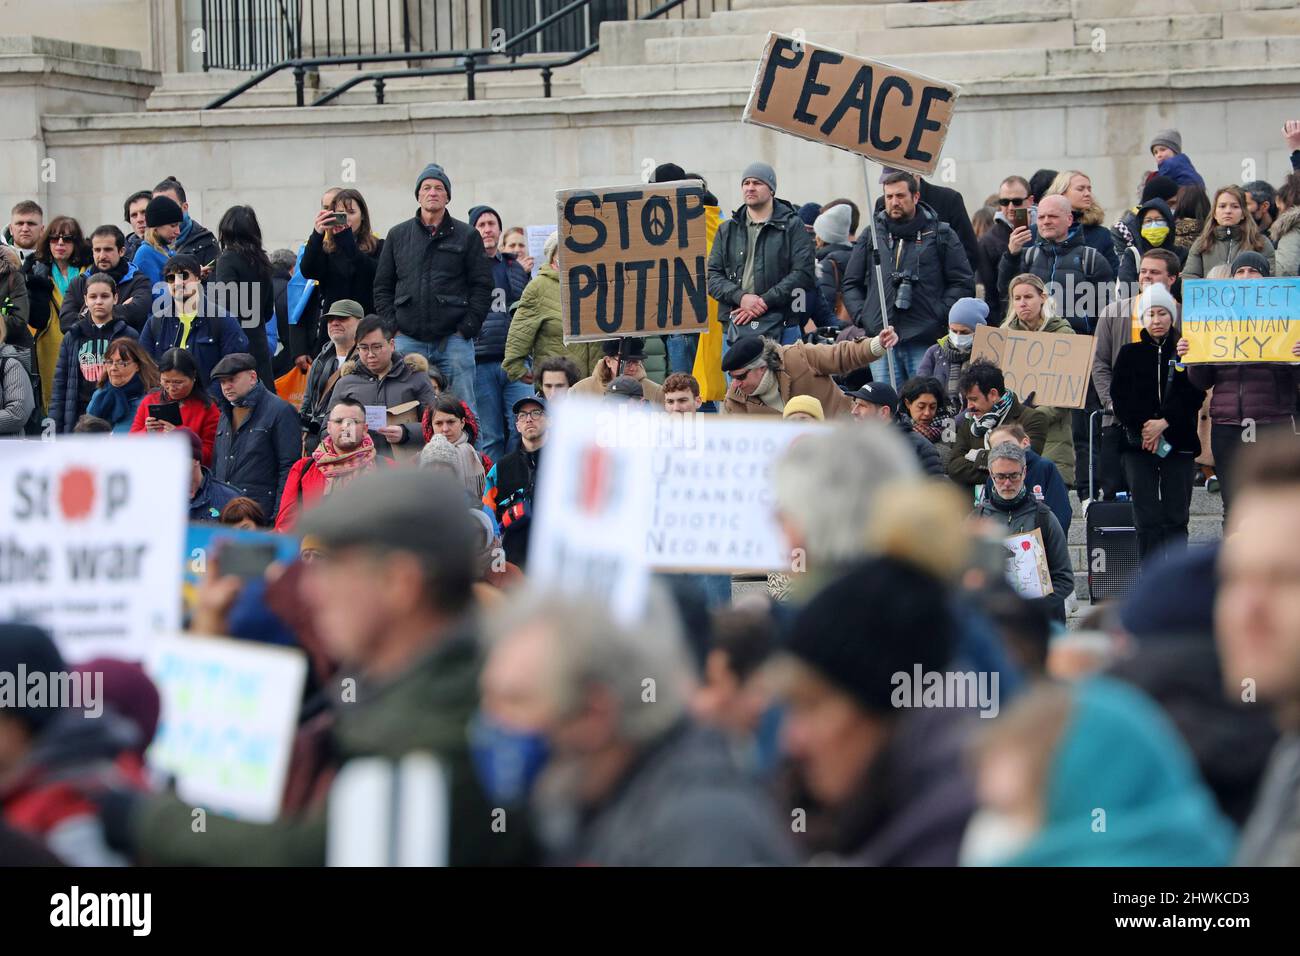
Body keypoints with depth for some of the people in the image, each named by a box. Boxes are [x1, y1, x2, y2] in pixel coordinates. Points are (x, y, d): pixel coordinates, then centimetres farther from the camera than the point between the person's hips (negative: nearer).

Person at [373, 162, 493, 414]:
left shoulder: (467, 236, 7)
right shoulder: (398, 235, 14)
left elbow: (482, 286, 3)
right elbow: (382, 286, 13)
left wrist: (468, 328, -6)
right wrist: (391, 326, 1)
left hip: (454, 339, -2)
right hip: (407, 340, 2)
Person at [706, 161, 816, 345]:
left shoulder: (791, 226, 4)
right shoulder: (727, 230, 16)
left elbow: (803, 273, -6)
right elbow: (712, 275, 9)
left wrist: (764, 301, -13)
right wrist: (740, 297, -11)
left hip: (780, 328, -3)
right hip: (736, 327, 3)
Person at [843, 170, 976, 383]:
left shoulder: (941, 235, 5)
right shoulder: (871, 235, 13)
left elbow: (964, 283, 5)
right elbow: (851, 284, 19)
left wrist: (940, 314, -6)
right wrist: (862, 316, 4)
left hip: (925, 342, -3)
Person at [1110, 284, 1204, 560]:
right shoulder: (1130, 354, 12)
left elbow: (1194, 396, -1)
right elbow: (1120, 398, 4)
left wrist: (1164, 423, -12)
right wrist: (1144, 426, -10)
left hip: (1179, 443, 0)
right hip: (1138, 444, 0)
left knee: (1176, 519, -2)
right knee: (1148, 520, -5)